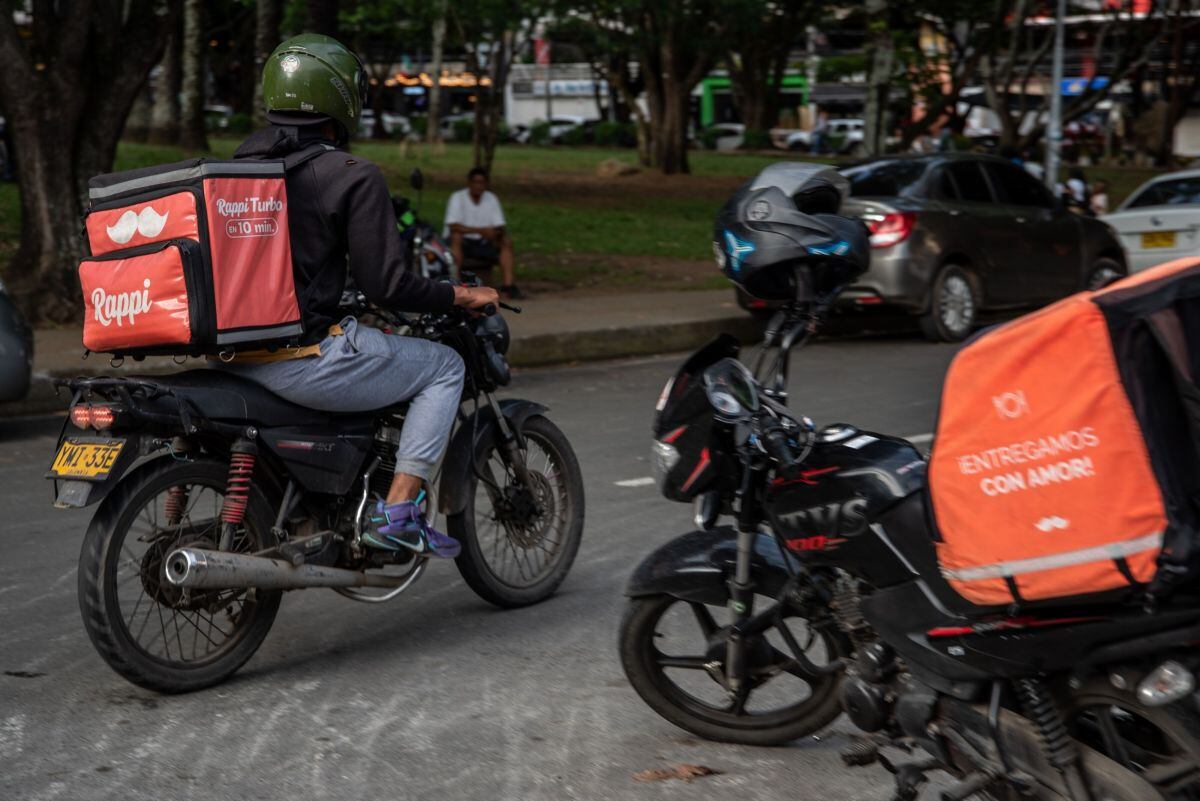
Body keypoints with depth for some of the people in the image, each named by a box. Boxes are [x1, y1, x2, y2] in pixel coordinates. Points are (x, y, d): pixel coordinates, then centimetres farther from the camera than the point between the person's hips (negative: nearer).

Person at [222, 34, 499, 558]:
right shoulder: (354, 176, -11)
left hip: (235, 356, 8)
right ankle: (397, 511, 0)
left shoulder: (241, 163, 10)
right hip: (303, 363, -8)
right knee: (444, 367, 10)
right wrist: (462, 296, 2)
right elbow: (385, 286, -13)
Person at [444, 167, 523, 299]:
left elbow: (500, 227, 0)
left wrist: (497, 234, -27)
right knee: (456, 237, -36)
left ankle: (508, 285, -25)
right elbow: (453, 227, -25)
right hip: (461, 243, -4)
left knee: (507, 242, -15)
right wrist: (481, 230, -32)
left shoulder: (492, 199, 3)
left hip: (482, 244, 5)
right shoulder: (457, 198, -11)